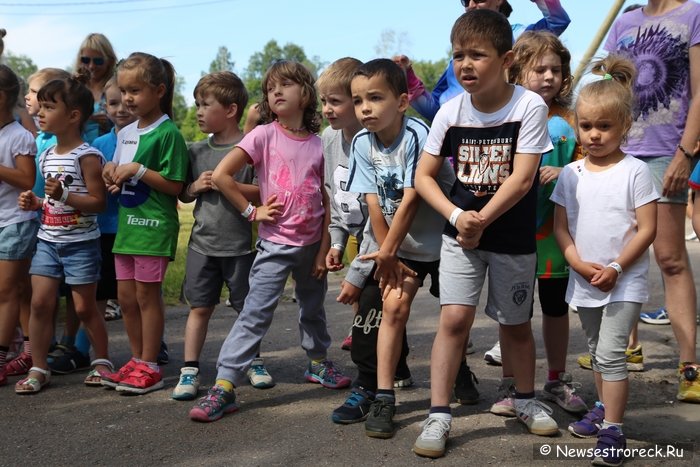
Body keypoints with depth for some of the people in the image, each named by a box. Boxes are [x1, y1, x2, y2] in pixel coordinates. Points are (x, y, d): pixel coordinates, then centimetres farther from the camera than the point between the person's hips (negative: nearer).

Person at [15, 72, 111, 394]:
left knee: (84, 307, 4)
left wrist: (64, 196, -27)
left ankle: (102, 360, 23)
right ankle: (38, 369, 10)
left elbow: (98, 202, -16)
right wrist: (35, 202, 4)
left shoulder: (87, 156, -13)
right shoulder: (46, 156, 10)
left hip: (81, 243, -6)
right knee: (40, 302, 1)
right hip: (47, 240, 6)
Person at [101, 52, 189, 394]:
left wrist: (137, 170, -18)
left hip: (154, 225, -8)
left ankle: (150, 368, 10)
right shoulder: (125, 133, 12)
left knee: (147, 295, -1)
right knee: (126, 297, 12)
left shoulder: (168, 133, -11)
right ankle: (137, 362, 24)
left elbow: (174, 186, -14)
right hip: (127, 222, 8)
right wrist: (113, 174, 0)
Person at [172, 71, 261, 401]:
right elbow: (182, 194, 15)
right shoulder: (197, 151, 7)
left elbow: (263, 193, -12)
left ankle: (254, 362, 29)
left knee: (247, 307, 11)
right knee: (199, 307, 5)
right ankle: (189, 370, 10)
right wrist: (196, 187, -6)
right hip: (202, 242, 3)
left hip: (239, 244, -3)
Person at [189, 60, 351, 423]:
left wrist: (324, 248, 1)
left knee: (313, 308, 21)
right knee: (255, 313, -11)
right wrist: (252, 211, -11)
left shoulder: (317, 144, 2)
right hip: (276, 243, -4)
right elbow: (221, 175, -13)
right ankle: (224, 386, -10)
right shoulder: (264, 135, -7)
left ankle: (318, 361, 44)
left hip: (311, 244, 4)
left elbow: (325, 200, 4)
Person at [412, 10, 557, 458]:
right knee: (454, 319, -9)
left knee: (516, 324, 13)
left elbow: (522, 179, -19)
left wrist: (480, 221, -20)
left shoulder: (529, 106, -15)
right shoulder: (451, 111, -6)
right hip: (461, 234, 1)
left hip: (514, 238, -1)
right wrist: (458, 216, -16)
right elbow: (424, 175, -2)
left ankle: (526, 398, 37)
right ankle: (439, 416, -2)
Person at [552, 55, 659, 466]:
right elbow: (560, 226, 3)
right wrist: (580, 265, -11)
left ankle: (612, 431, -4)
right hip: (584, 279, 5)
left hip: (624, 281, -5)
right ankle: (604, 409, 36)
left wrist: (615, 269, -18)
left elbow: (647, 230, -11)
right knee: (597, 351, 19)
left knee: (610, 354, -10)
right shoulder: (571, 174, 2)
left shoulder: (635, 171, -10)